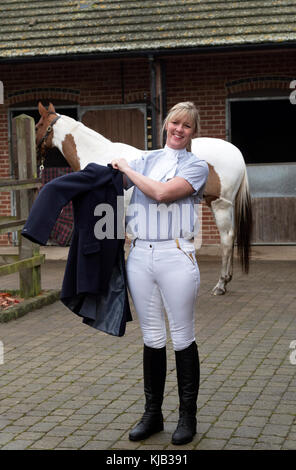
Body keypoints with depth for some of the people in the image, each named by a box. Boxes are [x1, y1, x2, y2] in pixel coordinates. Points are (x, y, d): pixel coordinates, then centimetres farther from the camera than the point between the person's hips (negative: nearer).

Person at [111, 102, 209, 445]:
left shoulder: (196, 166, 1)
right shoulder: (146, 159, 15)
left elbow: (161, 192, -15)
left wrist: (128, 169, -4)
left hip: (175, 256, -4)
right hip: (140, 255, 4)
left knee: (182, 338, 1)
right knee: (152, 338, 10)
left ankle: (188, 416, 12)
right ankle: (152, 414, 19)